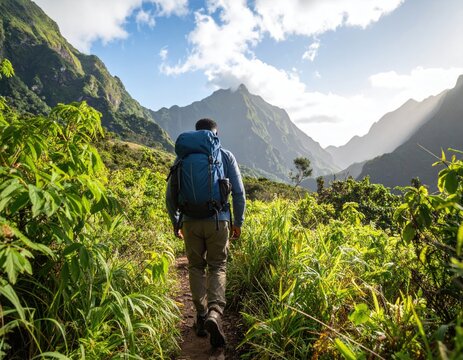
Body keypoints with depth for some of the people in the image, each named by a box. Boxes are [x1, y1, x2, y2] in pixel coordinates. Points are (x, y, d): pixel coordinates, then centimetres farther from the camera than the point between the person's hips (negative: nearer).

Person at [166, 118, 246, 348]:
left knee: (196, 268, 16)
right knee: (218, 267, 8)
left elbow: (170, 194, 6)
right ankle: (215, 313, -11)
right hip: (218, 221, -1)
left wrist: (175, 223, 17)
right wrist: (238, 222, 11)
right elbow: (239, 192, 1)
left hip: (190, 222, 1)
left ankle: (201, 317, 20)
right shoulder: (226, 156, 3)